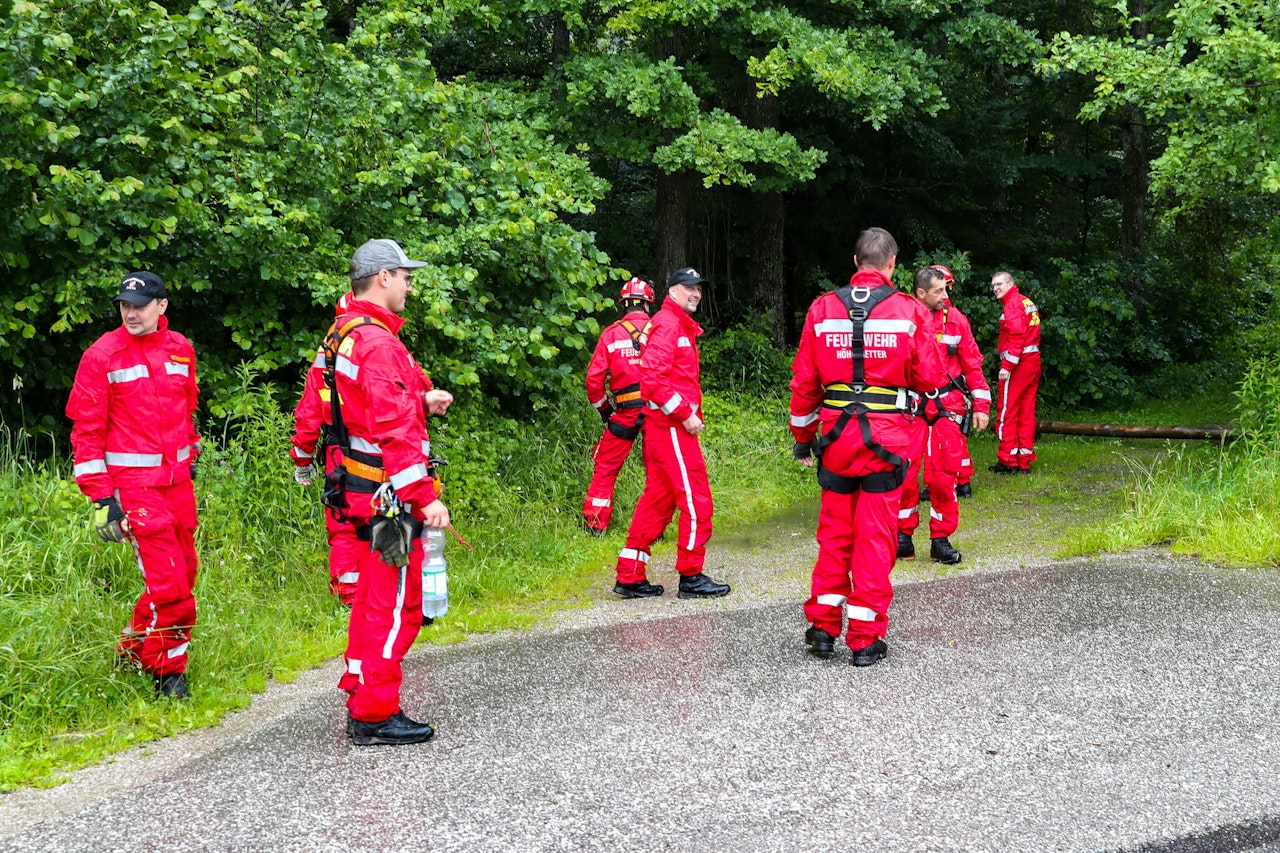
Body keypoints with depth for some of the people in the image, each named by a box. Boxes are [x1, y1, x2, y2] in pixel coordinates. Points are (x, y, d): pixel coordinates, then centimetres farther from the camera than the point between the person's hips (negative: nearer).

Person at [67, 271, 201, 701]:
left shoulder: (180, 349, 7)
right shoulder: (102, 356, -7)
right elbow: (86, 430, -6)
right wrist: (101, 497, -11)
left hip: (178, 479, 6)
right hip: (133, 483, -5)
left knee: (184, 571, 11)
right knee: (167, 580, -8)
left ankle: (135, 645, 31)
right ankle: (167, 672, 10)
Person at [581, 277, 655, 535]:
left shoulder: (611, 333, 2)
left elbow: (594, 378, -1)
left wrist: (603, 409, 13)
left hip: (626, 412, 0)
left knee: (605, 466, 11)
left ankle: (596, 524, 10)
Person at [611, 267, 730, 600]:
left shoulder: (681, 326, 22)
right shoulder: (667, 325, -11)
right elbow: (653, 378, -22)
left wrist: (690, 412, 13)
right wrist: (685, 413, -19)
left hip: (665, 426, 10)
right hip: (671, 426, -10)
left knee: (657, 500, 11)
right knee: (696, 500, -5)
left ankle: (630, 576, 14)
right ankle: (691, 578, 1)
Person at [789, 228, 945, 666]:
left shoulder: (822, 309, 2)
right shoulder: (910, 311, -5)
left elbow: (803, 382, 5)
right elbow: (930, 379, -3)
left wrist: (803, 437, 15)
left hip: (836, 437, 2)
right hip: (888, 440, -2)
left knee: (834, 532, 14)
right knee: (875, 537, 4)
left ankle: (823, 627, 18)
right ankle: (866, 638, 8)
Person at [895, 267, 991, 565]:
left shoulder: (954, 319, 5)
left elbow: (972, 362, 10)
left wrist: (981, 404, 5)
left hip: (946, 407, 1)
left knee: (943, 476, 1)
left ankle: (941, 540, 12)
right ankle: (902, 536, 12)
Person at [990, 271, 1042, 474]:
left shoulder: (1013, 303, -10)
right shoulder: (1027, 302, 18)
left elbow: (1017, 336, -21)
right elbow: (1030, 334, 16)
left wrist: (1007, 365, -23)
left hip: (1017, 365, -9)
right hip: (1032, 361, 9)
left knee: (1006, 412, -3)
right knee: (1026, 412, 10)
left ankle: (1007, 461, -1)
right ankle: (1024, 462, 13)